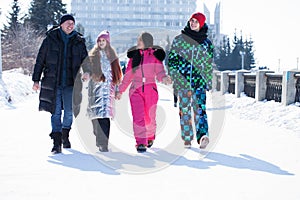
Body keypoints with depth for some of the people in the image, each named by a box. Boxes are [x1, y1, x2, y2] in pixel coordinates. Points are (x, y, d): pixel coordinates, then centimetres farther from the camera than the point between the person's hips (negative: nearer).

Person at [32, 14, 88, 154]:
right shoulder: (50, 39, 3)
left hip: (70, 83, 1)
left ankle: (65, 135, 24)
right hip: (53, 82, -1)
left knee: (69, 111, -2)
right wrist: (36, 80, 2)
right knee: (56, 112, -2)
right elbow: (40, 60, 6)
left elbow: (85, 62, 13)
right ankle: (57, 142, 3)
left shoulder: (79, 42, 8)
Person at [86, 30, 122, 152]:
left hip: (108, 87, 1)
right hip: (96, 86, -1)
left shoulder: (112, 56, 15)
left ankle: (102, 143, -12)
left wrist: (117, 89, 12)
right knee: (98, 113, -9)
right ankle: (101, 143, -1)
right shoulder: (92, 55, 11)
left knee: (104, 115, -10)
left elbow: (116, 74, 16)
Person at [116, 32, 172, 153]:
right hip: (136, 90, 1)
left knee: (150, 117, 8)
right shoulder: (134, 55, 10)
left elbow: (159, 72, -5)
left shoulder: (155, 55, 2)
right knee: (138, 117, -12)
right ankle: (141, 143, -13)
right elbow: (128, 75, 16)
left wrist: (164, 78, -29)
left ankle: (150, 138, 33)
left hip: (150, 90, -1)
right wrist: (121, 90, 17)